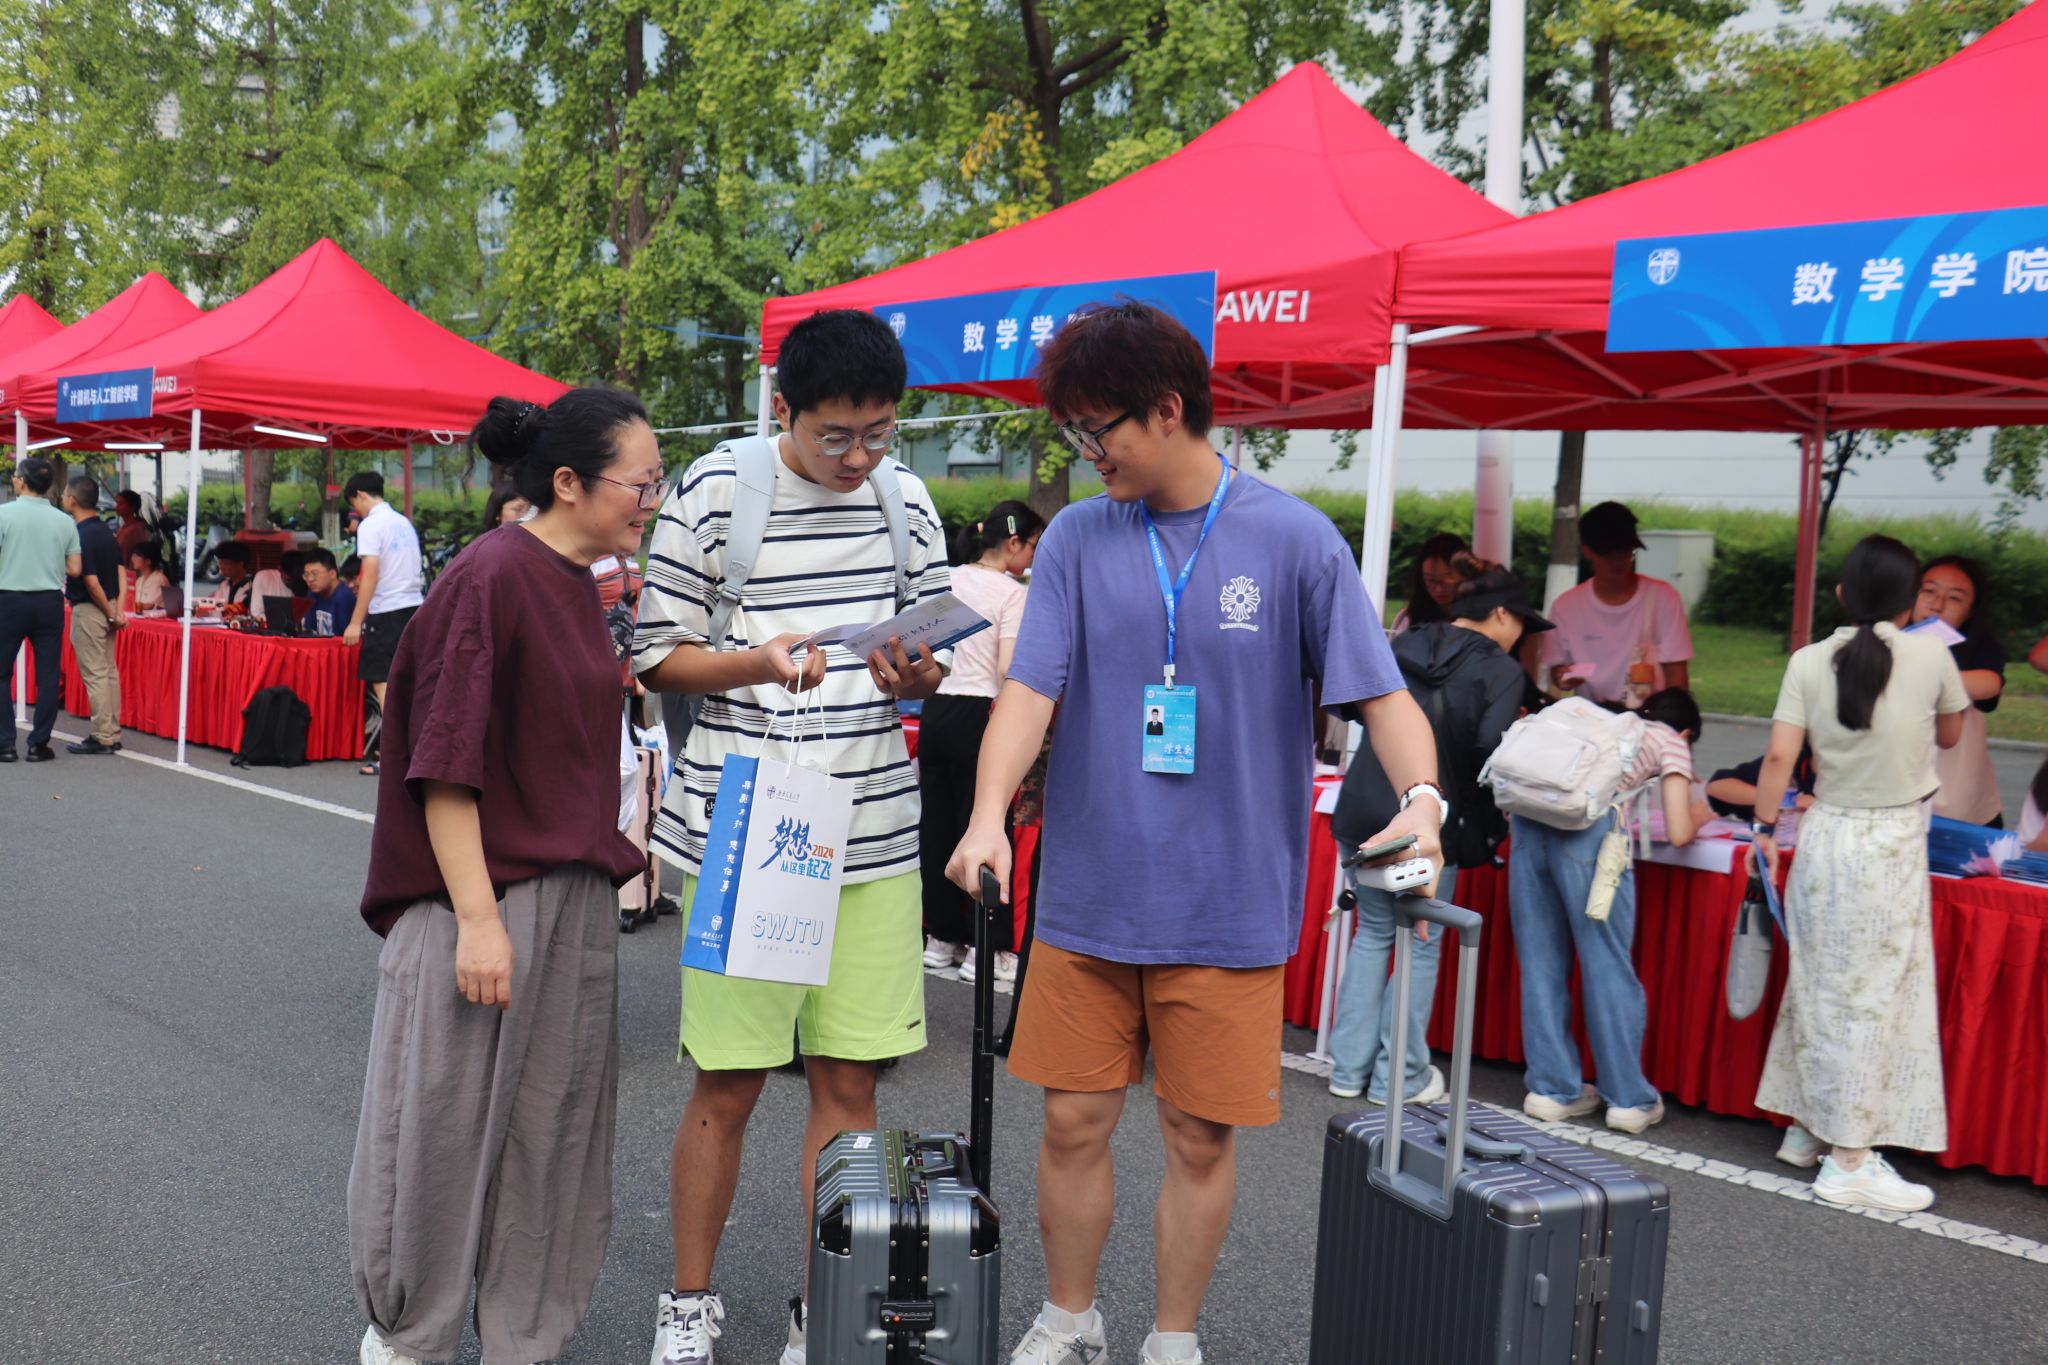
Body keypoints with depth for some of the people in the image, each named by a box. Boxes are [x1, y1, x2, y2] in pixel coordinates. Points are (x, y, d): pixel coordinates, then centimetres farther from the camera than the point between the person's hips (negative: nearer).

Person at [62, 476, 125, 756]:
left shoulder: (81, 535, -18)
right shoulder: (106, 530, 9)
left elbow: (91, 581, -20)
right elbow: (120, 571, 7)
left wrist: (111, 614, -9)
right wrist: (118, 609, 1)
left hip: (88, 610, -9)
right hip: (108, 609, 9)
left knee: (94, 675, -5)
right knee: (109, 672, 11)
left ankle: (102, 738, -2)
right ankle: (113, 734, 16)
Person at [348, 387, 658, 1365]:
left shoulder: (576, 586, 10)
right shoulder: (490, 579, -15)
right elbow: (444, 763, -18)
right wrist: (476, 917, -21)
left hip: (573, 903, 8)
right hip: (488, 898, -8)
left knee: (553, 1128, 13)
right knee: (446, 1125, 6)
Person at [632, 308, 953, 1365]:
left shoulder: (907, 499, 8)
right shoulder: (714, 493, -4)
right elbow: (657, 658, 0)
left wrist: (915, 676, -8)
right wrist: (759, 661, -18)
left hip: (873, 834, 3)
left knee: (848, 1082, 7)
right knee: (727, 1084, 4)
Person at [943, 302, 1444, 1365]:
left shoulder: (1296, 540, -5)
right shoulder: (1078, 538, 1)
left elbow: (1379, 690, -6)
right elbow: (1030, 688, -5)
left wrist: (1421, 796, -24)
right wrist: (989, 814, -20)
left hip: (1229, 905, -2)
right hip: (1087, 894, 2)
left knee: (1202, 1137, 8)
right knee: (1073, 1120, 10)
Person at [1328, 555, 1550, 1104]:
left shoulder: (1403, 647, 11)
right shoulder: (1502, 671, -6)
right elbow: (1490, 748, -17)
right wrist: (1490, 818, -1)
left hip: (1364, 809, 5)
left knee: (1373, 933, 17)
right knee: (1421, 944, 8)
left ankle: (1349, 1069, 19)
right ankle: (1399, 1078, 15)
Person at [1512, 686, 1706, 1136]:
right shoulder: (1671, 742, 19)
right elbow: (1678, 834, 10)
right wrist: (1695, 817, 33)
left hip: (1529, 816, 5)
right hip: (1587, 824, -5)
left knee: (1540, 958, 12)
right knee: (1608, 961, 6)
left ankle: (1552, 1087, 19)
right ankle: (1629, 1098, 16)